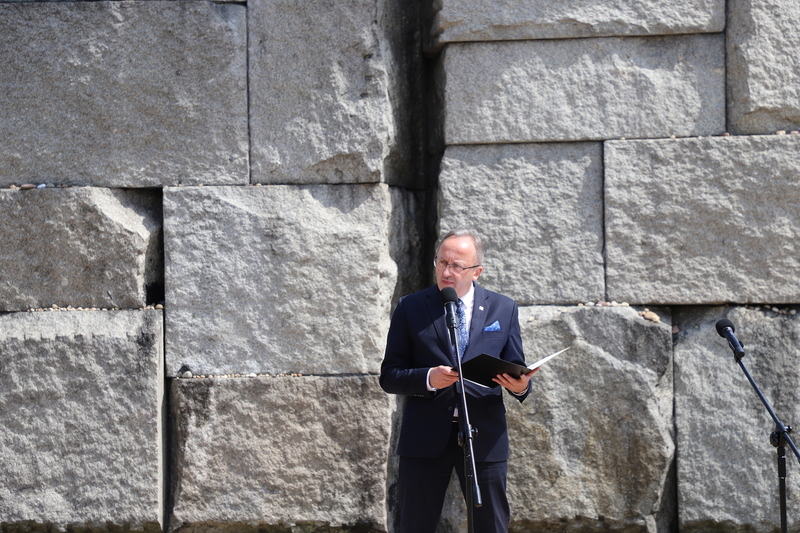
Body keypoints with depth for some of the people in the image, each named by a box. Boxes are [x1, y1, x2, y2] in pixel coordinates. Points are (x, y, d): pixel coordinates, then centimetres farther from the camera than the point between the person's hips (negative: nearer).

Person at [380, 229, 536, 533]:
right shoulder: (411, 308, 5)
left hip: (485, 437, 1)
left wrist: (520, 385, -14)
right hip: (425, 438, 0)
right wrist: (428, 379, -17)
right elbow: (389, 376, 3)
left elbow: (516, 372, 11)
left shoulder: (503, 309, 8)